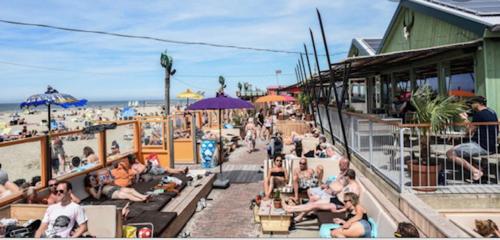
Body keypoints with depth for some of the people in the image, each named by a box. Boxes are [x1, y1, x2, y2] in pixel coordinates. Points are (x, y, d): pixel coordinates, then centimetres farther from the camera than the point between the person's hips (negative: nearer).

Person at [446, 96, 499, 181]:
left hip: (482, 146, -10)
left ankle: (475, 171, -23)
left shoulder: (478, 114, -15)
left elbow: (470, 131, -10)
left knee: (450, 153, -14)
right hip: (492, 147, 10)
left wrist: (466, 120, 5)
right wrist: (466, 119, 20)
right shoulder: (492, 112, 13)